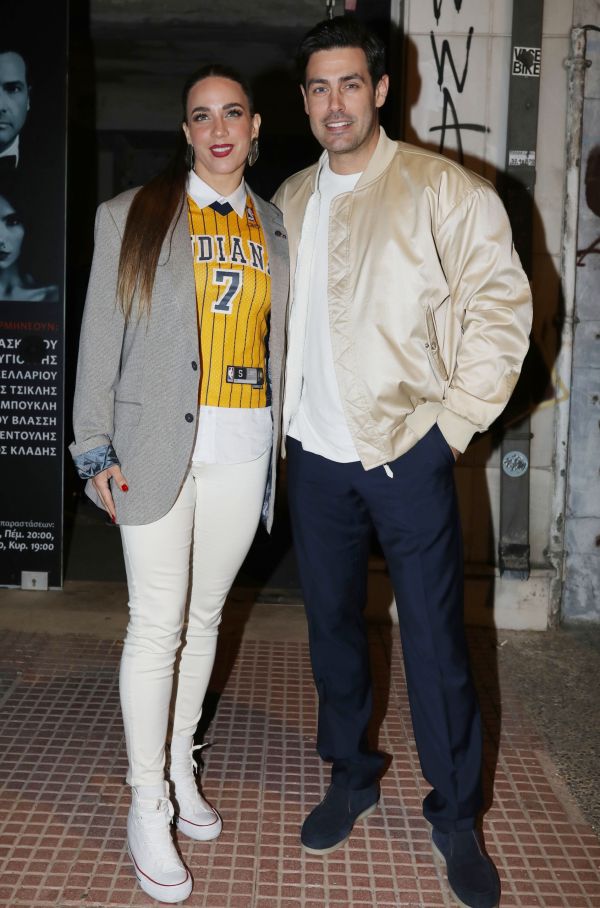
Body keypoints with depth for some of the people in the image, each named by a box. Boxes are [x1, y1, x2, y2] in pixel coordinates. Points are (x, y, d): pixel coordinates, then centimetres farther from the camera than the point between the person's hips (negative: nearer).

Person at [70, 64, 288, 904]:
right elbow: (101, 337, -1)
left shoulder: (272, 227, 12)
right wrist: (96, 449, -7)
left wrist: (281, 442, 9)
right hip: (159, 447, -3)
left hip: (245, 453, 4)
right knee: (158, 625, -2)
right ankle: (147, 805, 12)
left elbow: (277, 340, 14)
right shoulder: (131, 216, 1)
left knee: (206, 615, 13)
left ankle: (181, 768, 31)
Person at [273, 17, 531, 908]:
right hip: (316, 456, 5)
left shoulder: (443, 189, -7)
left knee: (435, 641, 1)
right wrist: (280, 414, 11)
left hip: (408, 454, -5)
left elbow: (502, 304, -9)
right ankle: (351, 777, 35)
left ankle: (456, 816, 20)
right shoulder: (289, 202, 10)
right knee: (332, 626, 15)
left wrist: (455, 419, -12)